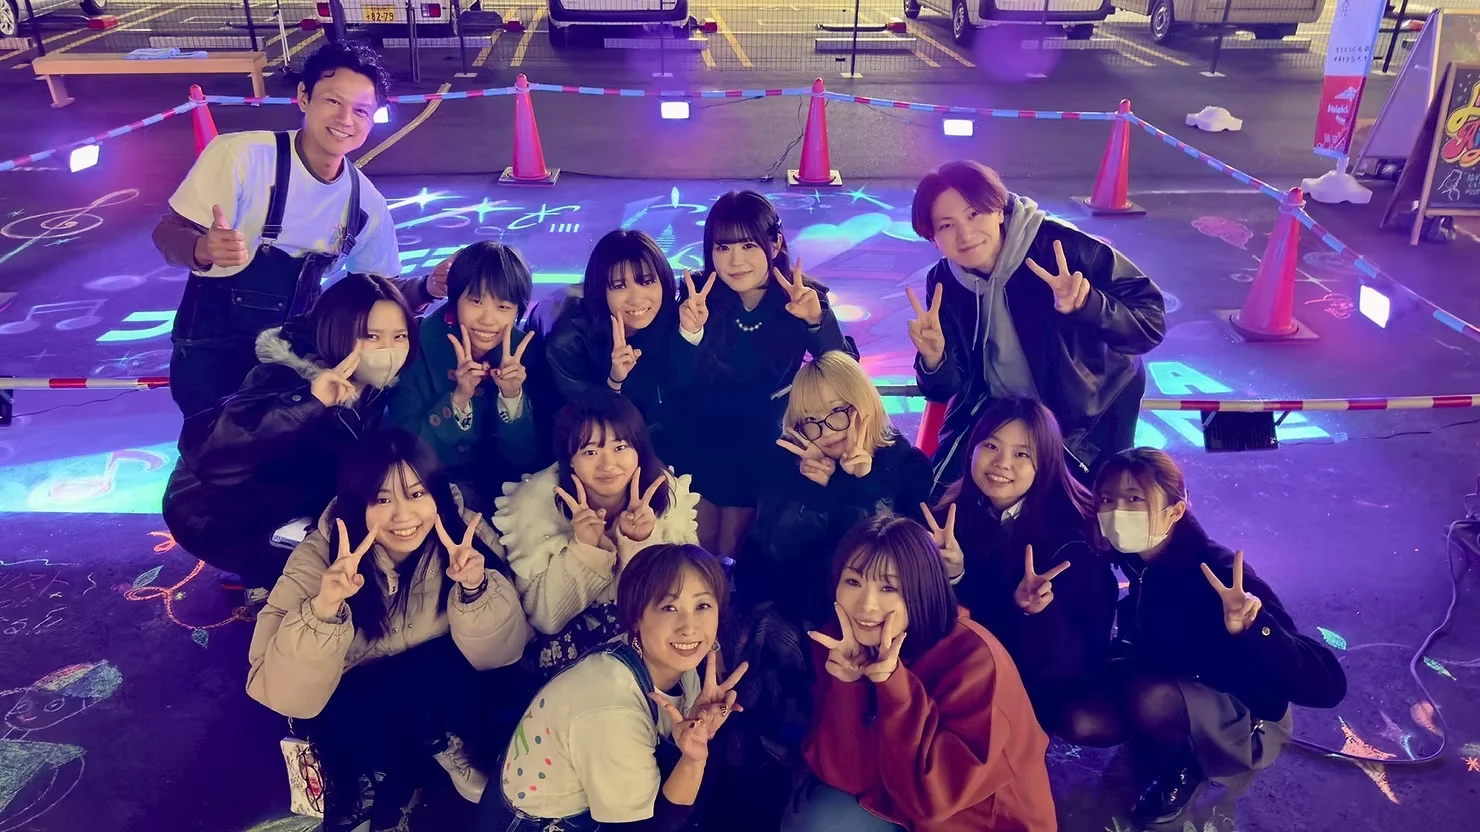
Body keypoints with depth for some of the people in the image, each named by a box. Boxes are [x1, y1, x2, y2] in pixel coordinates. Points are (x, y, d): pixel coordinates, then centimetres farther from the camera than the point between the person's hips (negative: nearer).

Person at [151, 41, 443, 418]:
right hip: (212, 351, -4)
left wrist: (428, 287, -15)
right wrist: (205, 249, -37)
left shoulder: (366, 204, -4)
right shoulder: (240, 155, -19)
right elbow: (167, 232, -14)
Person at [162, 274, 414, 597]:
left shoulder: (375, 383, -12)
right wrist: (308, 403, -51)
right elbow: (203, 446, -44)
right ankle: (270, 580, 3)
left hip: (290, 505, 7)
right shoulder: (285, 376, -30)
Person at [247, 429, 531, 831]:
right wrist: (324, 607, -45)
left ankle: (441, 744, 1)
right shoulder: (321, 555, -22)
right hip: (356, 705, 0)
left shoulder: (465, 533, -19)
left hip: (438, 692, 1)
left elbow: (499, 654, -20)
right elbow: (282, 694, -28)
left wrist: (475, 588, -39)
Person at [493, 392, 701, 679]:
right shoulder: (534, 504, -18)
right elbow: (546, 617, -18)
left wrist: (640, 543, -29)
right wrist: (583, 547, -32)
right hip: (570, 637, -2)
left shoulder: (669, 493, -13)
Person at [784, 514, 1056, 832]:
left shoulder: (974, 657, -25)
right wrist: (848, 681, -29)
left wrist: (893, 683, -34)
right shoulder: (838, 641, -11)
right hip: (899, 801, 4)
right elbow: (845, 775, -15)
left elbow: (935, 793, -27)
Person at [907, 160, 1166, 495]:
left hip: (1090, 417, -3)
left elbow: (1151, 323, -25)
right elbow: (947, 391, -9)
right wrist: (933, 360, -32)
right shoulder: (943, 282, -13)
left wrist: (1086, 305, -45)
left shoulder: (1059, 247, -26)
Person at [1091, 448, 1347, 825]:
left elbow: (1328, 685, -37)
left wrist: (1250, 629, -54)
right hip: (1172, 689, 6)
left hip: (1246, 723, -6)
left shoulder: (1219, 575, -32)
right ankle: (1168, 743, 14)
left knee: (1150, 699, -34)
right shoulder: (1136, 559, -14)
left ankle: (1185, 768, 0)